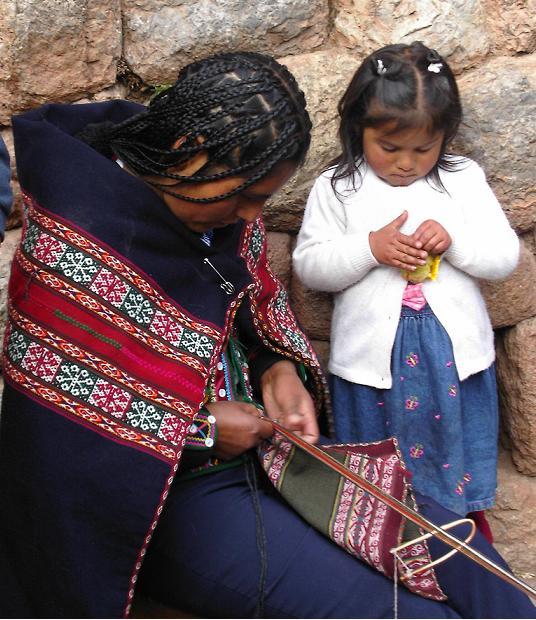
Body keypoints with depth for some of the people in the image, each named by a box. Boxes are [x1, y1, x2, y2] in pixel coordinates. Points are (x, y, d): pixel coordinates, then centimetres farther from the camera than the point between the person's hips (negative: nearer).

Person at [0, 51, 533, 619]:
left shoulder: (222, 206, -2)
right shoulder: (74, 249, -24)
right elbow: (51, 423, -21)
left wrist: (280, 370, -5)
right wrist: (197, 429, -19)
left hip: (263, 442, 8)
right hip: (172, 494, -7)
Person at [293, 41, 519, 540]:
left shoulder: (464, 180, 1)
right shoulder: (335, 189, -3)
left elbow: (505, 257, 0)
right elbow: (309, 266, -6)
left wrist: (454, 240, -18)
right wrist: (371, 248, -19)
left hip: (453, 348, 2)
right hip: (374, 351, -1)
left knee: (457, 435, 19)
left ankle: (466, 512, 43)